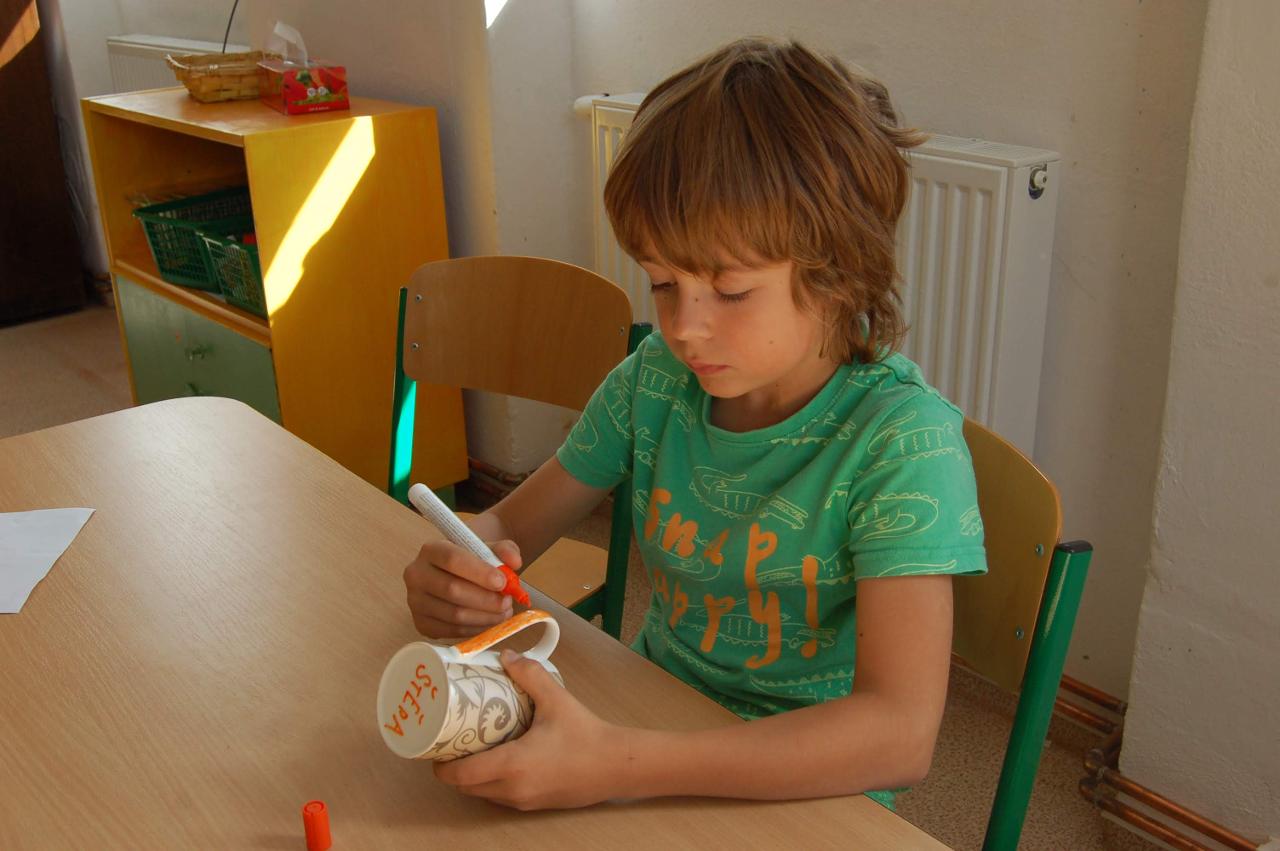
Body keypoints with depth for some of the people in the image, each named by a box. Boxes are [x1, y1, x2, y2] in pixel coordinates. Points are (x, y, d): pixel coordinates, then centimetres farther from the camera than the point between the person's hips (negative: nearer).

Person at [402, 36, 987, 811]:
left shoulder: (902, 436, -20)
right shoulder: (657, 379, -3)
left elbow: (901, 737, -28)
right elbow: (509, 525, 8)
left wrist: (617, 768, -35)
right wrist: (452, 577, -17)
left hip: (807, 792, -4)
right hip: (659, 733, 5)